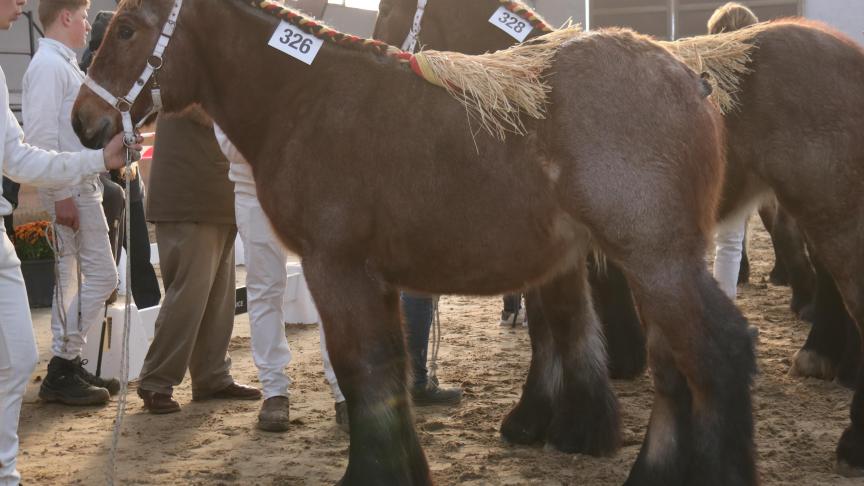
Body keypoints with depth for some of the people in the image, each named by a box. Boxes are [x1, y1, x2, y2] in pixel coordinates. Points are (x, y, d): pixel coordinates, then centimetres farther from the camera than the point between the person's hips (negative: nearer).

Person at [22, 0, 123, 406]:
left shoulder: (63, 65, 17)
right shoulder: (49, 65, -13)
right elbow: (41, 134, -20)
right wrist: (62, 194, -23)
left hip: (80, 187, 10)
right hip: (71, 189, -10)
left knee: (74, 280, 13)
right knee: (101, 276, -9)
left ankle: (65, 370, 19)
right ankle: (62, 370, -6)